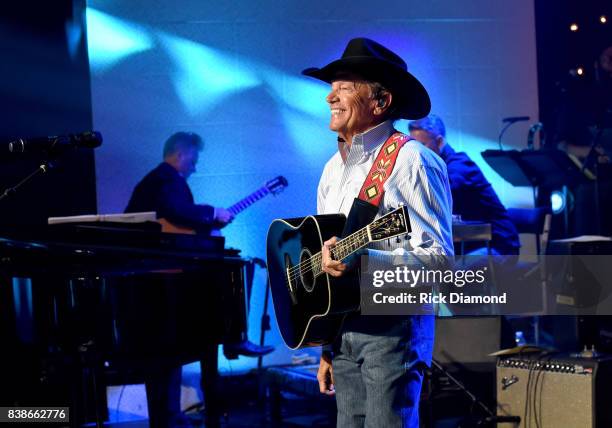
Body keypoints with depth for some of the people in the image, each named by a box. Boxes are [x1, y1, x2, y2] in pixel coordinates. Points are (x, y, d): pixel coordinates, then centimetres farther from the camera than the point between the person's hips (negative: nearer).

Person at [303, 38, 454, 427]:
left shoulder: (410, 162, -10)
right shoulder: (334, 168, 15)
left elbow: (438, 259, -16)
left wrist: (362, 259, -29)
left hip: (392, 325, -7)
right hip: (341, 326, 7)